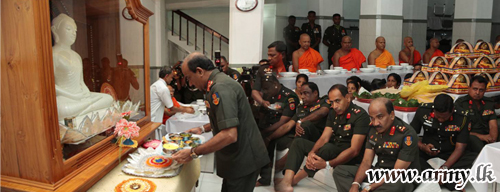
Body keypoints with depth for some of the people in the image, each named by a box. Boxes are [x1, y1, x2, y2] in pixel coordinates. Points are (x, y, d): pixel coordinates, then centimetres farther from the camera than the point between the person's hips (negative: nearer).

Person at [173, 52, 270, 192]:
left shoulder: (220, 88, -23)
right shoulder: (220, 80, 10)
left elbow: (229, 135, -31)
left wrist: (193, 153, -25)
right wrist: (203, 129, 19)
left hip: (243, 160, -10)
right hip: (239, 157, 10)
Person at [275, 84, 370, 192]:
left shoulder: (360, 115, -18)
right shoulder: (333, 113, 5)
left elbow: (355, 150, -24)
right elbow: (324, 138, -1)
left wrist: (327, 164, -34)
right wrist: (311, 152, -24)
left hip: (349, 158, -7)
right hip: (332, 150, 8)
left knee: (327, 148, -37)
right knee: (299, 142, -2)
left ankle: (295, 179, -19)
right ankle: (287, 182, -23)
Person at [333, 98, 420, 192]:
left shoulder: (407, 135, -21)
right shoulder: (373, 129, -1)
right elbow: (366, 162, -1)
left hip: (403, 179, -6)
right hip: (378, 173, 6)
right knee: (340, 171, -6)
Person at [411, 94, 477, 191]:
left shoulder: (462, 118, -14)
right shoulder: (423, 110, -12)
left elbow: (460, 147, -15)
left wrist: (445, 167, -29)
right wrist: (422, 147, -26)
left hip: (450, 154, 0)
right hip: (427, 151, 0)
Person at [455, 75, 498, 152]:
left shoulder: (490, 103, 16)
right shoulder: (460, 103, -1)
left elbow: (493, 126, 7)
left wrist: (493, 139, -14)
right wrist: (480, 136, -18)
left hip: (486, 136, 4)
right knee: (473, 139, -37)